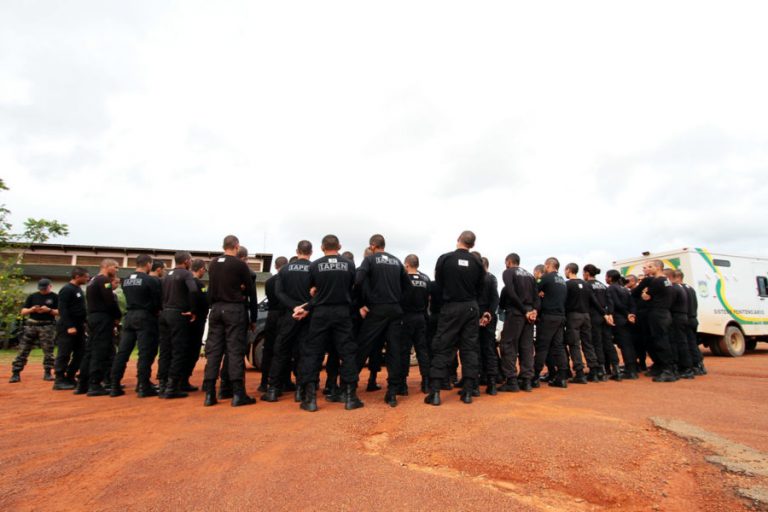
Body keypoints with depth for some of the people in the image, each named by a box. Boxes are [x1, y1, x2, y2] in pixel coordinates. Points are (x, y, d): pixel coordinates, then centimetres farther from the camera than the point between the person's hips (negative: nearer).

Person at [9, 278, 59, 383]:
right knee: (23, 350, 1)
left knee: (48, 350, -2)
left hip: (47, 326, -3)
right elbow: (23, 312, 9)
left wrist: (49, 310, -19)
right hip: (31, 325, 3)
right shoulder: (32, 296, 10)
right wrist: (31, 309, -12)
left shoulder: (55, 297, 2)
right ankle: (16, 373, 6)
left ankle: (47, 373, 6)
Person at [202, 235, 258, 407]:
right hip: (234, 309, -5)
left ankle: (209, 394, 8)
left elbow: (211, 288, 14)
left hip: (216, 309, 5)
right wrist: (253, 318, 4)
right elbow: (251, 291, -3)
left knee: (213, 350, 7)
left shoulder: (213, 264, 10)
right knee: (235, 350, -4)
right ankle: (238, 394, -2)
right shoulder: (240, 264, -6)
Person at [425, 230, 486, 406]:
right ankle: (468, 391, 10)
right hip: (471, 308, 3)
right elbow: (480, 289, 7)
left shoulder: (444, 259, -6)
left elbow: (438, 282, 4)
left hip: (451, 307, -2)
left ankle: (435, 392, -2)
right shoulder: (477, 263, 1)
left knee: (442, 348, 1)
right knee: (470, 348, 9)